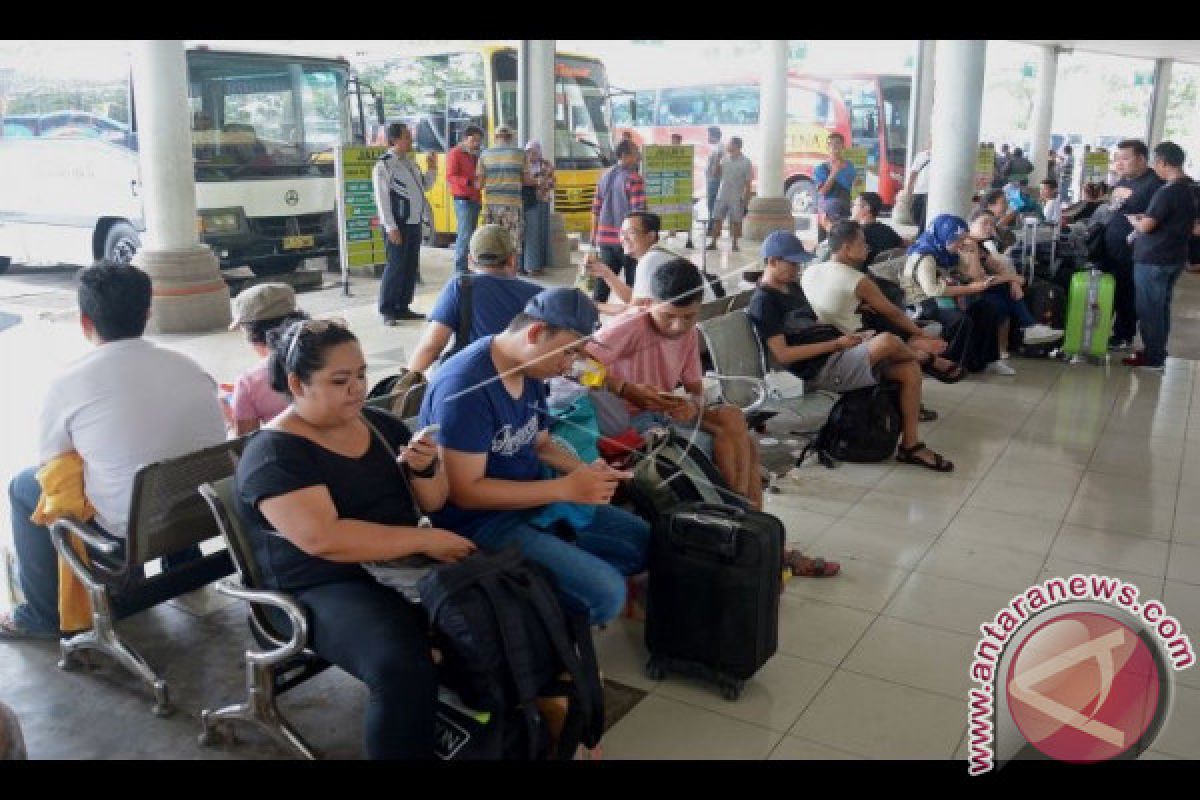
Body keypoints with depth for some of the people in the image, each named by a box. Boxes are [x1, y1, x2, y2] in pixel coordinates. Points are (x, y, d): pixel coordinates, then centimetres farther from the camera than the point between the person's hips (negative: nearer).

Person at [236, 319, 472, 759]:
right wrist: (425, 540, -21)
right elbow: (323, 539, -23)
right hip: (326, 587, -7)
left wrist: (426, 467, -10)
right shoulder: (273, 453, -10)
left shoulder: (380, 423, 10)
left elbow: (432, 502, 13)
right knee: (404, 669, -35)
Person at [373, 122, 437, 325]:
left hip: (414, 223, 8)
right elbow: (382, 199, -13)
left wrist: (431, 169, 8)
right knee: (395, 266, -6)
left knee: (411, 266, 10)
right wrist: (391, 228, -18)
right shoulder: (384, 165, -9)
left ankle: (402, 307, 20)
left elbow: (425, 186, 26)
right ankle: (387, 310, 3)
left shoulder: (409, 162, 15)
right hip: (398, 225, -8)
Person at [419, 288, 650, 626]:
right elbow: (465, 491, -26)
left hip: (535, 500, 9)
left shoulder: (531, 372, 1)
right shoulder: (464, 386, -26)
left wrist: (584, 470, -8)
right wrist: (565, 488, -25)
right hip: (481, 520, -9)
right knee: (606, 594, -21)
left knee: (643, 540, 10)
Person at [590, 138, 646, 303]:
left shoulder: (605, 176, 11)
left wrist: (594, 233, 22)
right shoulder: (634, 179, -11)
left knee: (603, 281, 8)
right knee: (632, 284, 5)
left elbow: (596, 208, 14)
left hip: (605, 238, 6)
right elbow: (639, 212, -16)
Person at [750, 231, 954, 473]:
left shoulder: (791, 287, 18)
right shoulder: (764, 301, -11)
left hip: (833, 355, 10)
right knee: (888, 341, -26)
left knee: (910, 370, -4)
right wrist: (835, 344, -17)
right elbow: (783, 354, -19)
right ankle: (922, 356, 12)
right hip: (820, 371, -10)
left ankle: (910, 444, 3)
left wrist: (847, 336, 4)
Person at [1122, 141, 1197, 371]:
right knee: (1161, 307, 16)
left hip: (1153, 259, -9)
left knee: (1149, 309, 0)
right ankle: (1158, 352, 25)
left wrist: (1133, 219, -1)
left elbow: (1146, 226, -21)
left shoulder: (1167, 192, -20)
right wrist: (1145, 217, 15)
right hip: (1174, 257, 9)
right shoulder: (1189, 190, 9)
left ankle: (1152, 358, 5)